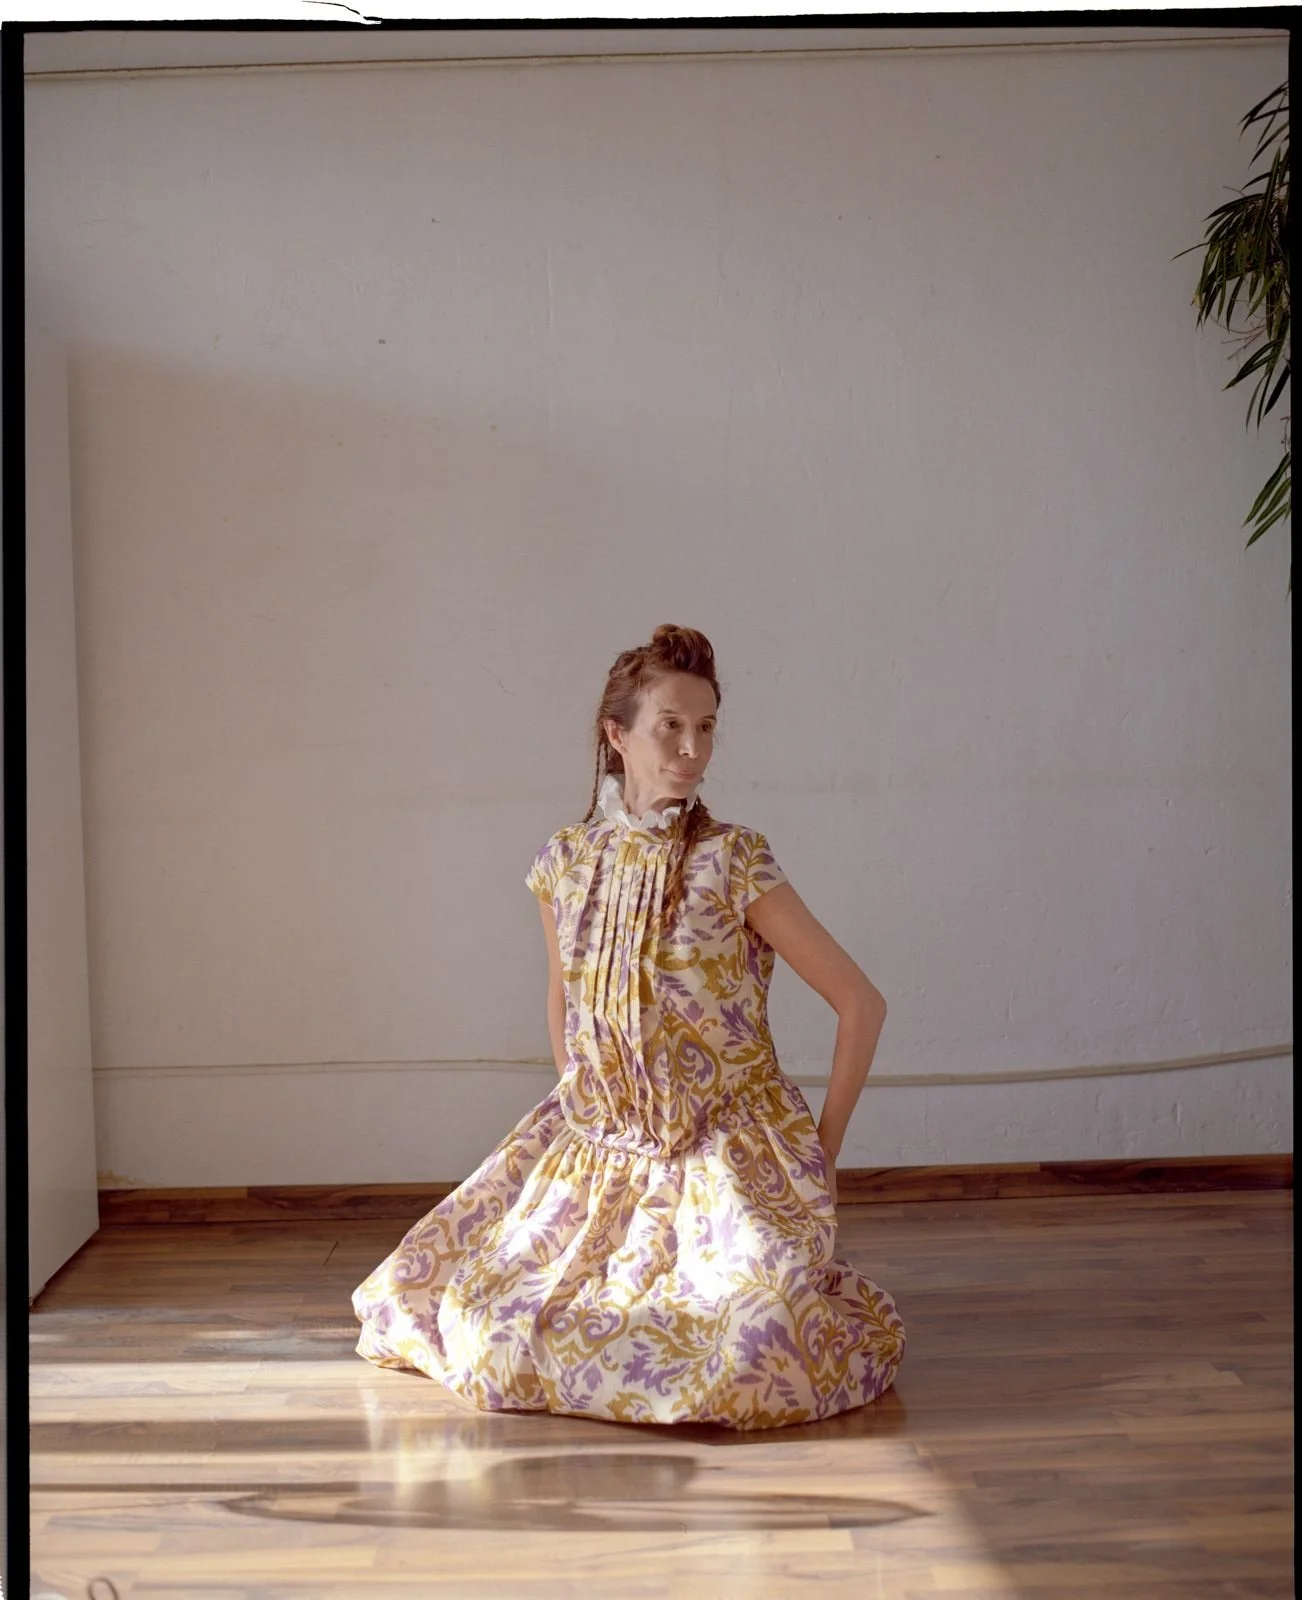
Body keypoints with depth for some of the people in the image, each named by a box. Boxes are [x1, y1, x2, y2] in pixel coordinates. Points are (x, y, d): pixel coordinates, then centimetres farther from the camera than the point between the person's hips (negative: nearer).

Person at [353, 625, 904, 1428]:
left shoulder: (734, 861, -11)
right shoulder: (567, 860, 1)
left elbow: (861, 1002, -9)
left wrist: (825, 1147, -7)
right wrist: (581, 1114, 12)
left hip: (728, 1154, -4)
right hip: (602, 1150, 4)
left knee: (754, 1351, -24)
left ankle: (814, 1295, 13)